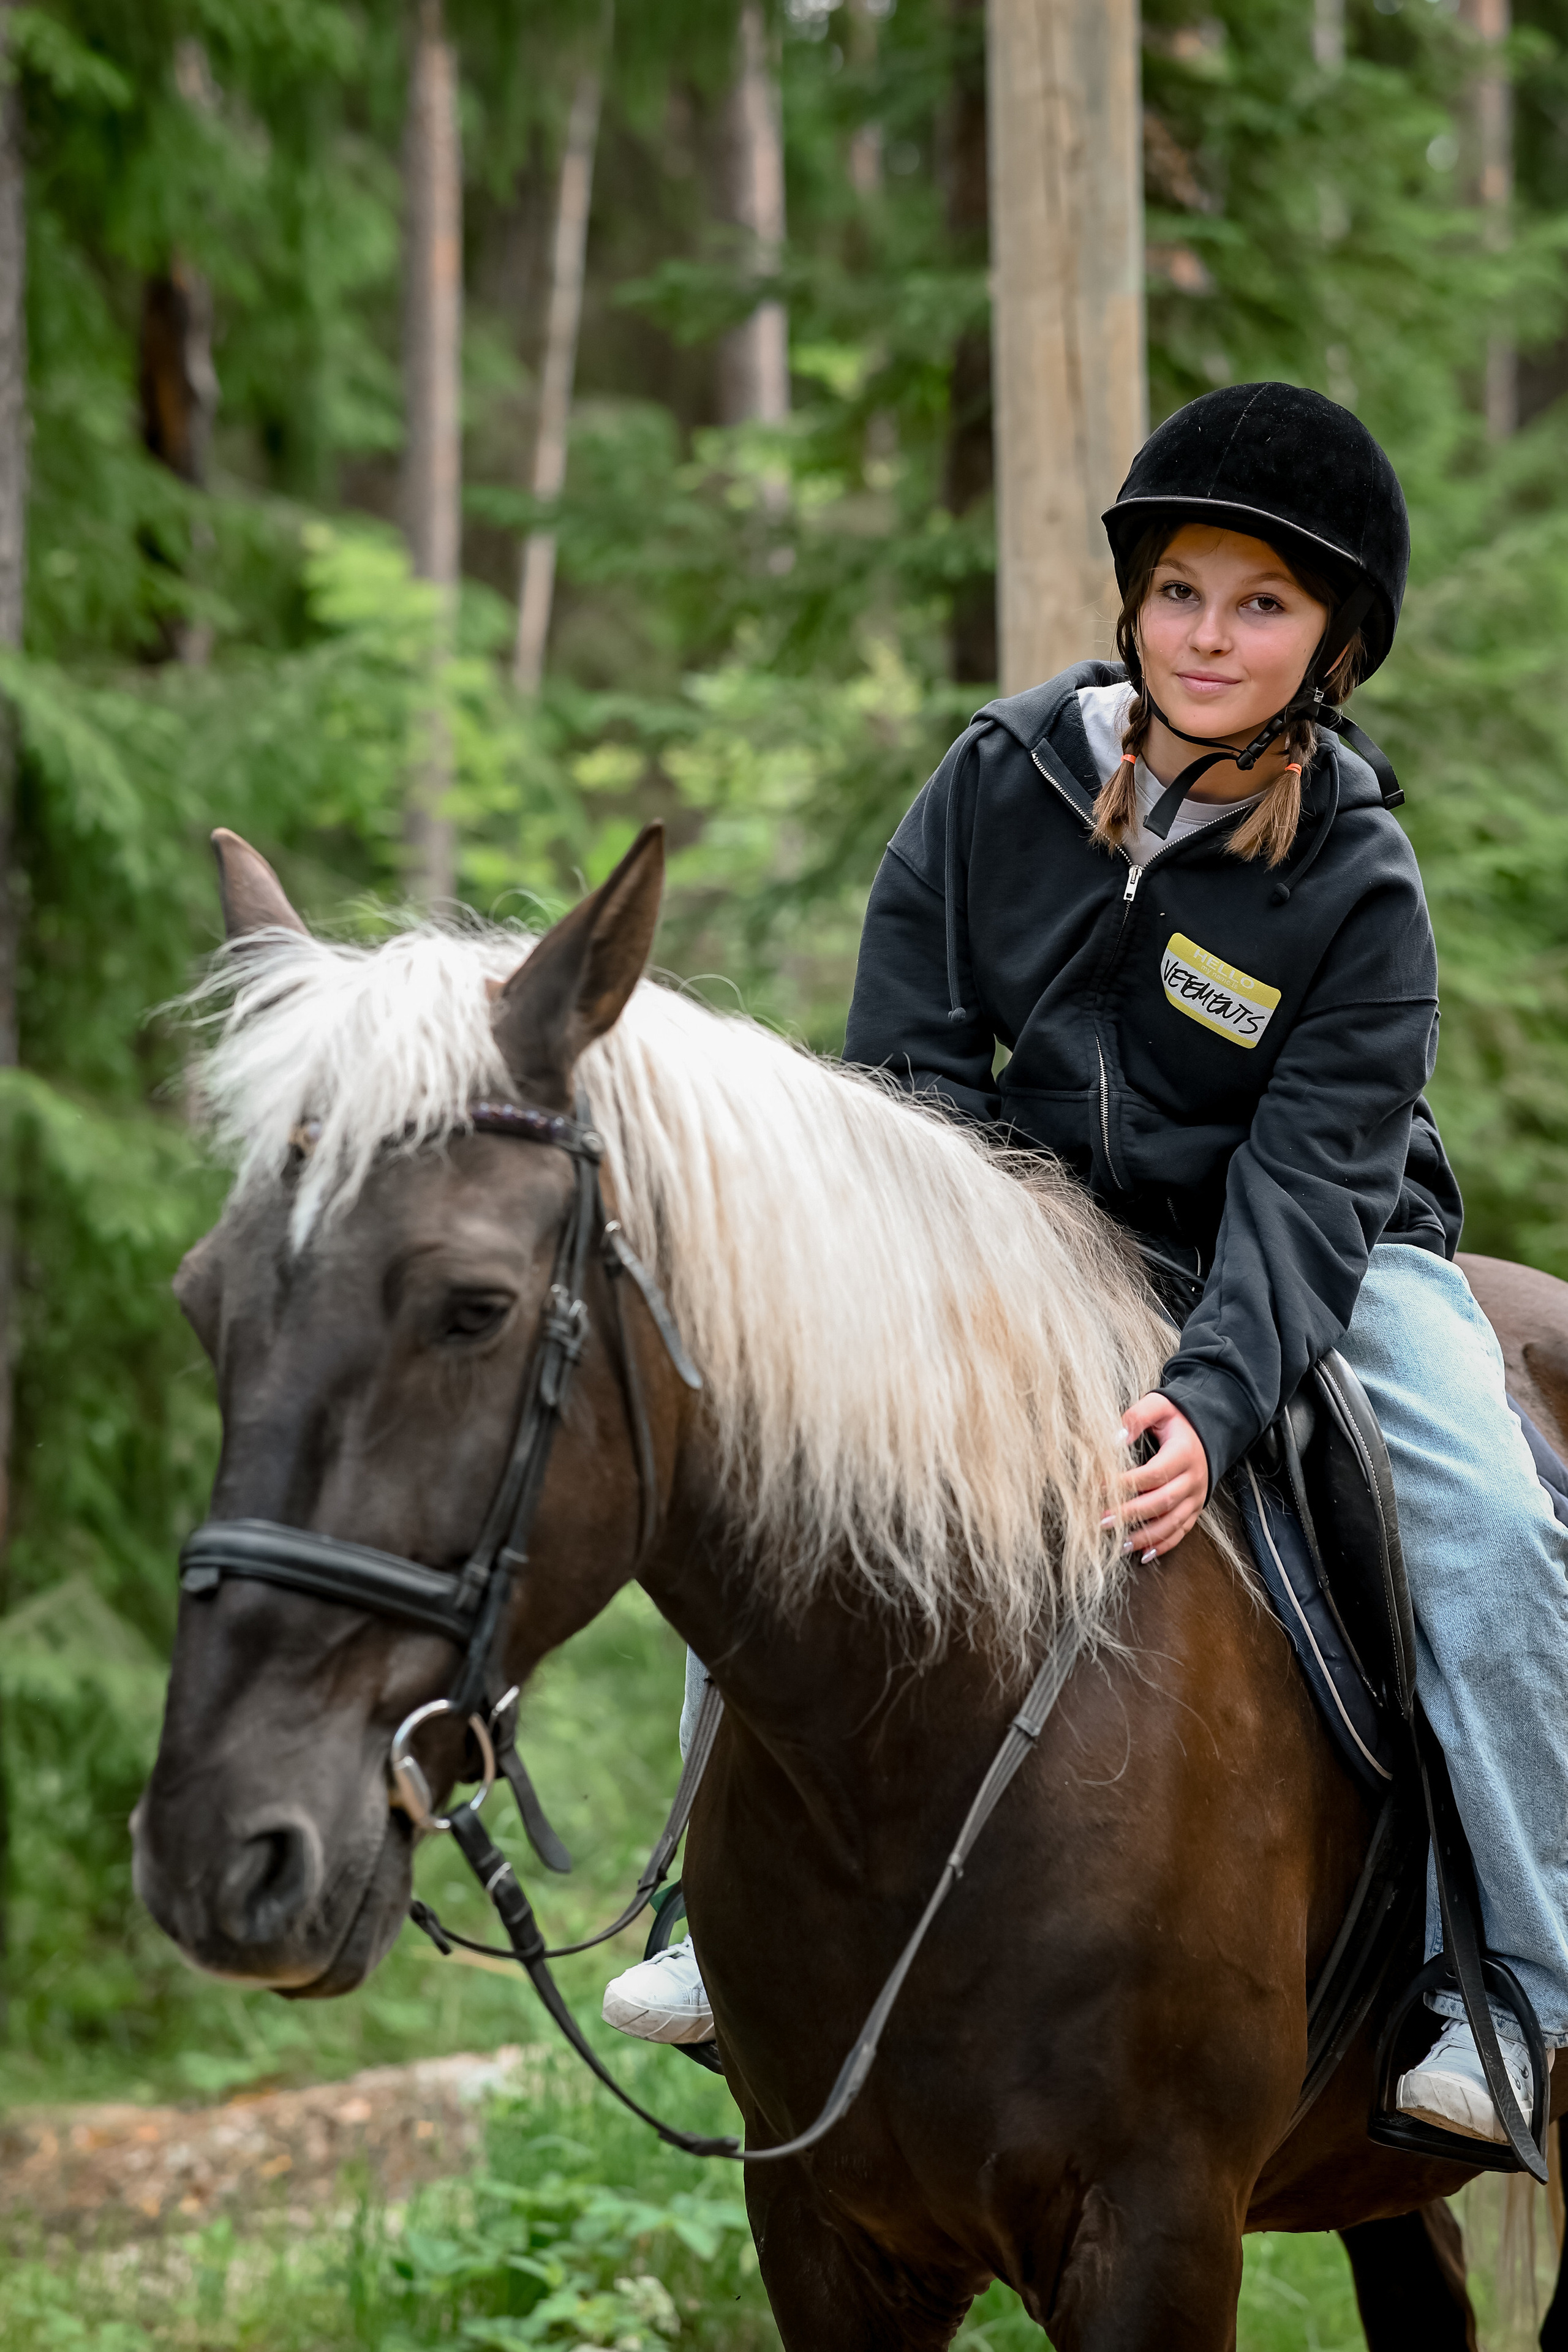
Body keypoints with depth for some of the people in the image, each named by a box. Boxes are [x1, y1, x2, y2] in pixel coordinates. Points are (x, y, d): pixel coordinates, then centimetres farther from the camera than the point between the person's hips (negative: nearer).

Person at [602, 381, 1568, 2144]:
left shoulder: (1358, 887, -17)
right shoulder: (1006, 778, -8)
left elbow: (1310, 1185, -25)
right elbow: (910, 1062, -3)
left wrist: (1213, 1399, -41)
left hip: (1321, 1267, -3)